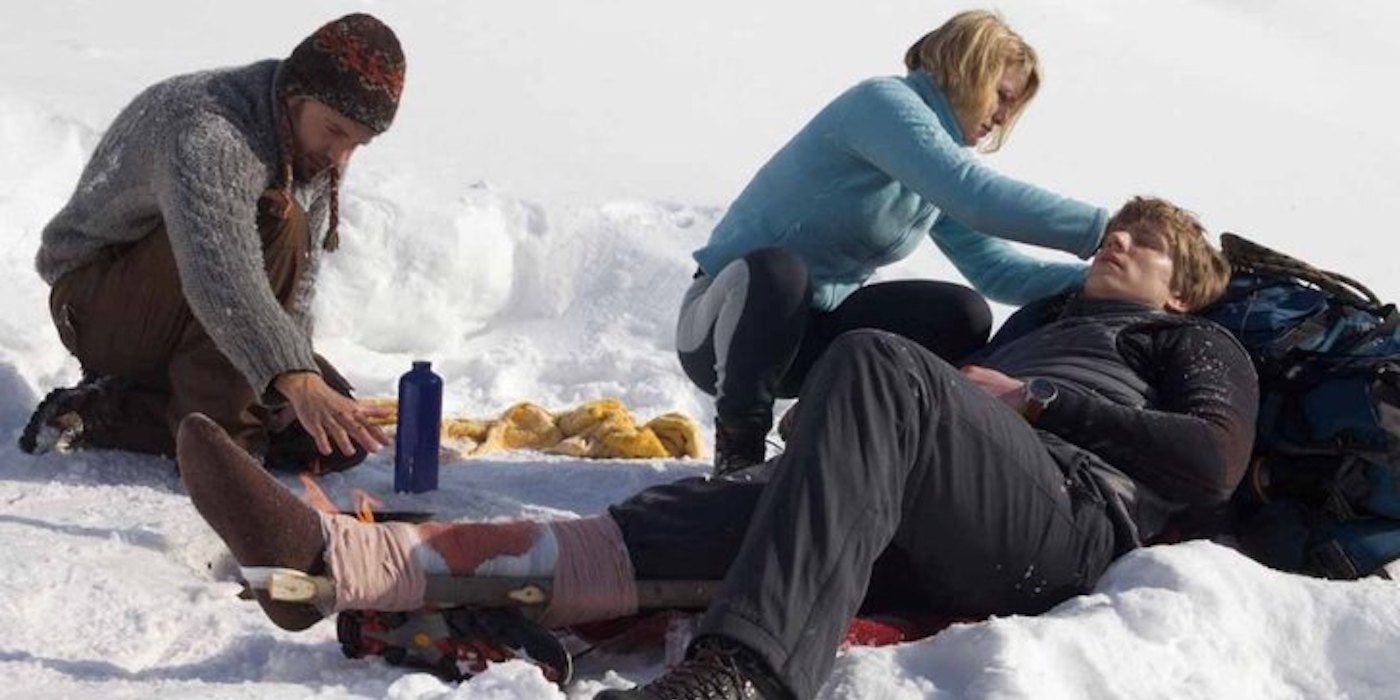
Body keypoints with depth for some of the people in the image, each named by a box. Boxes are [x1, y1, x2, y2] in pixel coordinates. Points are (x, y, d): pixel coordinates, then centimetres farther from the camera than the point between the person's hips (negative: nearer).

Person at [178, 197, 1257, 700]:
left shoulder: (1196, 343, 28)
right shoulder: (1037, 320, 44)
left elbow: (1213, 461, 5)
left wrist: (1034, 399, 4)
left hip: (1069, 510, -5)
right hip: (918, 537, 5)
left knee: (878, 362, -32)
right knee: (713, 514, -19)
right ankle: (342, 556, -37)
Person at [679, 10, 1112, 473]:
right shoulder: (884, 103, -17)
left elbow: (998, 270, 1)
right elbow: (974, 195, -32)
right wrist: (1100, 230, -33)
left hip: (813, 332, 8)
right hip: (734, 308, -8)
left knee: (962, 316, -12)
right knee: (775, 270, -41)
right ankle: (739, 441, -19)